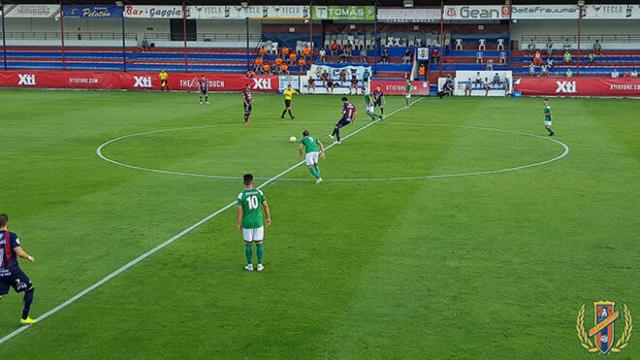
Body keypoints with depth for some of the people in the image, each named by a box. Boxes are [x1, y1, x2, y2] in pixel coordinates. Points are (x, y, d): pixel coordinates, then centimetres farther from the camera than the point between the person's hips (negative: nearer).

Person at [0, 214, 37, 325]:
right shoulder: (11, 236, -12)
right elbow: (20, 253, -20)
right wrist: (29, 257, -2)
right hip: (12, 272, -4)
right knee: (29, 289, 15)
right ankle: (24, 318, 15)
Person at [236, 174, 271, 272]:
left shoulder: (241, 195, -11)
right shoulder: (259, 192, -5)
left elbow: (240, 210, -10)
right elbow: (265, 206, 2)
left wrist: (239, 224, -1)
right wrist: (268, 218, 14)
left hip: (247, 223, -1)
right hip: (259, 222, 2)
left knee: (248, 245, 12)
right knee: (259, 244, 12)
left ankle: (250, 265, 19)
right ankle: (260, 265, 16)